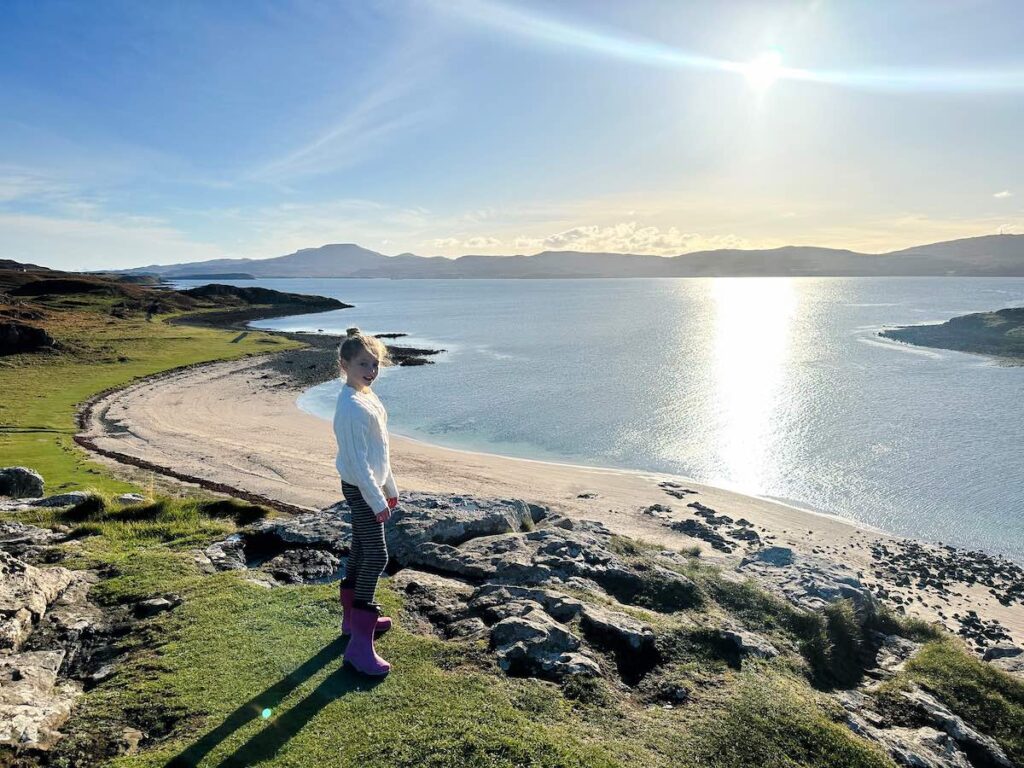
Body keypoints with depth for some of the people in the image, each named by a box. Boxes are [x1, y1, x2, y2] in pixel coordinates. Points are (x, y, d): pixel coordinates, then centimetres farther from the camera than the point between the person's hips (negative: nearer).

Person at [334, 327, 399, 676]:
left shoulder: (367, 397, 8)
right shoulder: (352, 406, -23)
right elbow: (357, 460, -24)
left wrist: (390, 487, 21)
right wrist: (377, 500, -20)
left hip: (369, 485, 10)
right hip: (361, 489, -10)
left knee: (360, 549, 20)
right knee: (376, 556, -8)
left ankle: (354, 616, 37)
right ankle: (360, 644, -2)